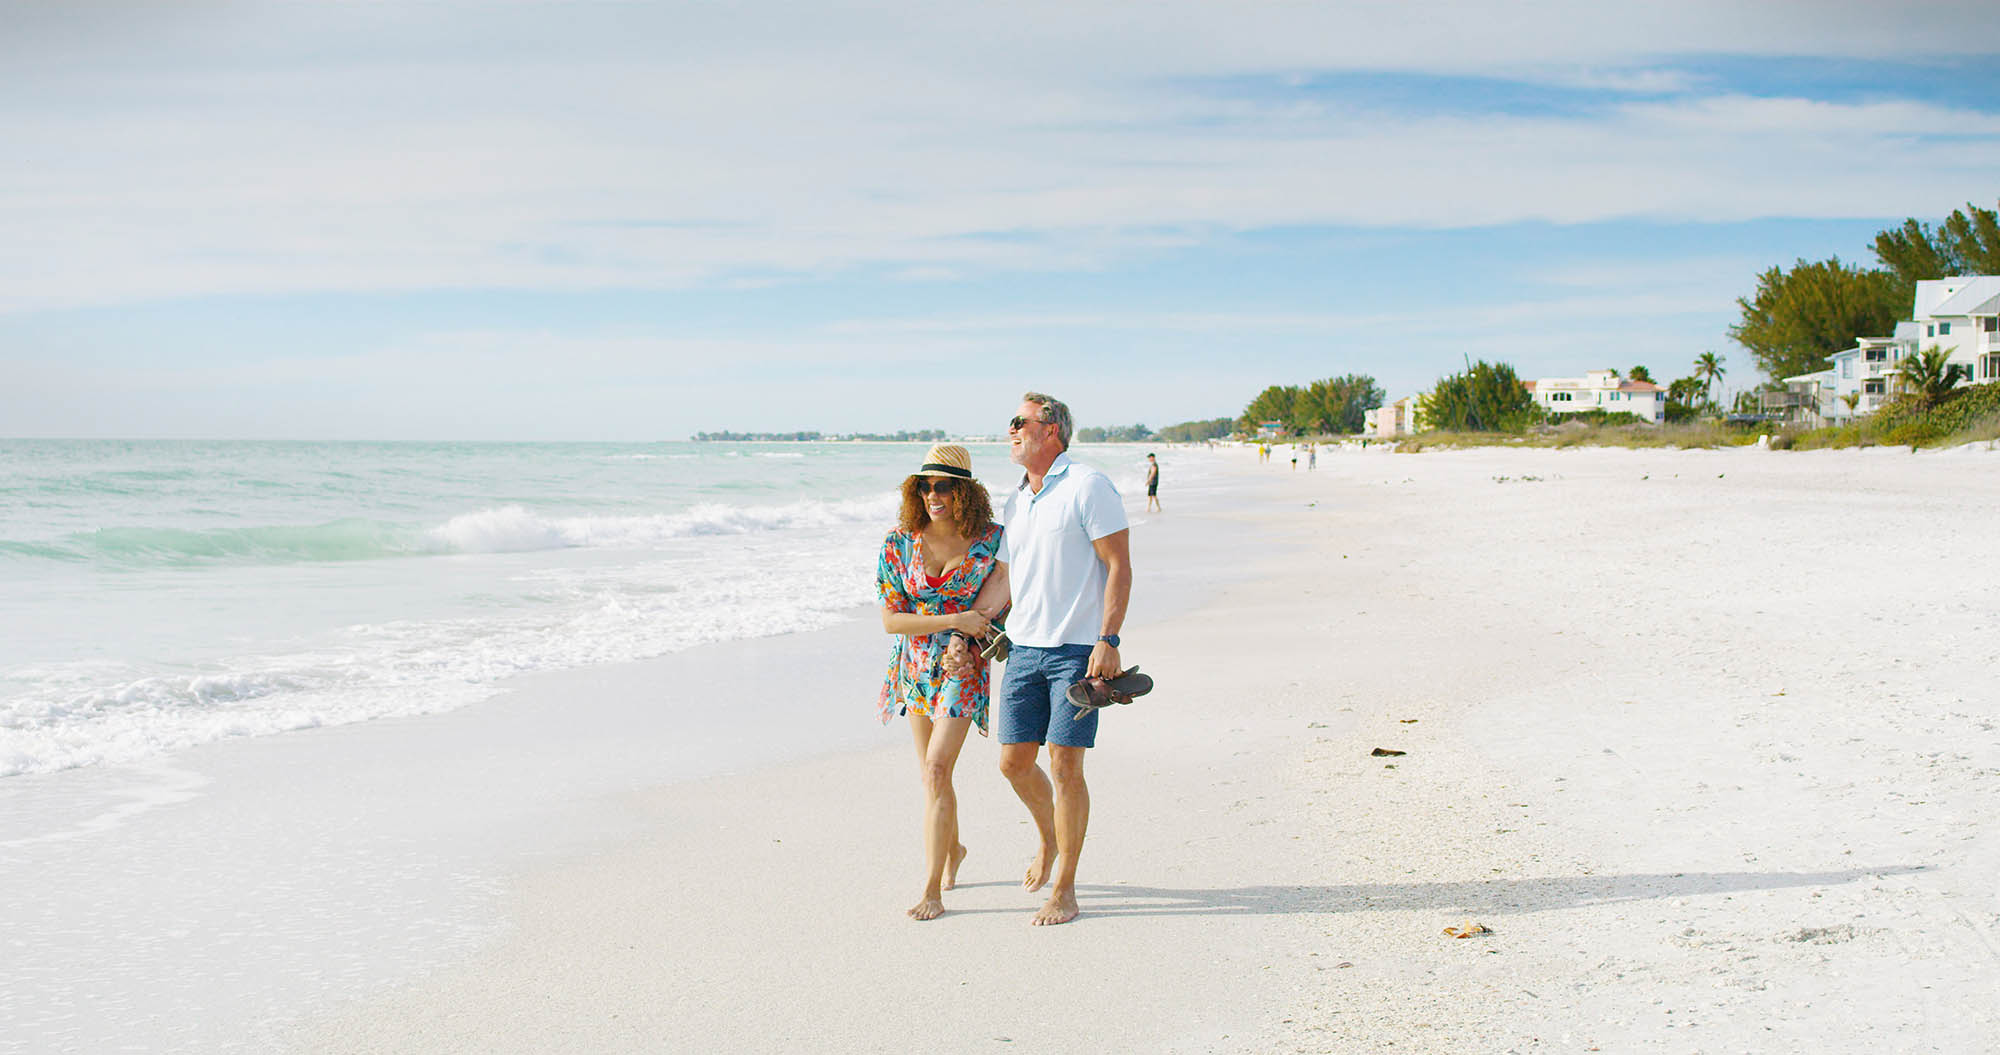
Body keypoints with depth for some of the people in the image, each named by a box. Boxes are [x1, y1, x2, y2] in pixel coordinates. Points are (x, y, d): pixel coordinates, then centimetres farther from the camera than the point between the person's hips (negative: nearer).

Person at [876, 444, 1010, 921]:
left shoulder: (991, 540, -11)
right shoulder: (900, 541, -8)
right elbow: (890, 619, -10)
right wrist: (955, 621, -20)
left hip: (963, 667, -3)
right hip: (915, 665, 3)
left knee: (937, 769, -14)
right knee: (932, 773, 13)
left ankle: (933, 890, -9)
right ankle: (953, 849, 40)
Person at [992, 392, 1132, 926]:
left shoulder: (1088, 487, -8)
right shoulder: (1014, 502, 14)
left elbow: (1119, 567, -11)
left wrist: (1108, 641, -18)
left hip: (1077, 650, -7)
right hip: (1024, 647, 7)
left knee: (1065, 766, -5)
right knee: (1014, 761, 7)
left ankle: (1064, 889, 6)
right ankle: (1049, 839, 36)